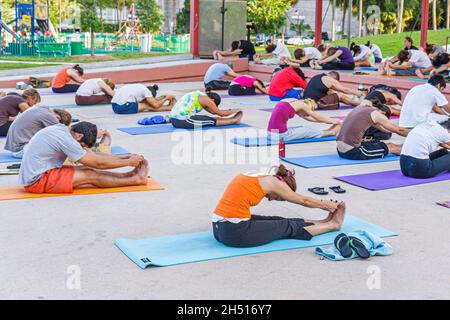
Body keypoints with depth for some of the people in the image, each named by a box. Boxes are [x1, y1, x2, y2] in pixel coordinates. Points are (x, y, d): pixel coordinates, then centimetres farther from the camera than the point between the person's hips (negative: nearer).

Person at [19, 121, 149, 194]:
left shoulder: (62, 129, 7)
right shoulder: (65, 139, -22)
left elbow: (93, 155, 11)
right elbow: (98, 163, -16)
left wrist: (125, 157, 6)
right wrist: (128, 162, -7)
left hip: (33, 175, 9)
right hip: (37, 181, -9)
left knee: (88, 170, 0)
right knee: (91, 176, -11)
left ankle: (129, 175, 3)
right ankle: (135, 179, -5)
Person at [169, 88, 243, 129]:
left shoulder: (200, 96, 20)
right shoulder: (206, 99, -8)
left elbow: (212, 111, 27)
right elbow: (220, 113, 0)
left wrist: (230, 111, 30)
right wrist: (234, 110, 14)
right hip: (183, 121, -9)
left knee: (210, 118, 17)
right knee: (212, 121, 4)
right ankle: (234, 120, 17)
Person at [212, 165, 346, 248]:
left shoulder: (256, 176, 18)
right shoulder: (272, 181, -5)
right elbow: (303, 201, 11)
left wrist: (322, 203, 37)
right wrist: (325, 205, 29)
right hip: (237, 233, -8)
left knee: (277, 221, 22)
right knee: (288, 227, 12)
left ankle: (326, 221, 37)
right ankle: (333, 224, 31)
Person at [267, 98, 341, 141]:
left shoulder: (293, 102, 20)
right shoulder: (301, 104, -2)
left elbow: (308, 118, 28)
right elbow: (318, 118, 10)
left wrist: (330, 120, 33)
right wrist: (333, 121, 26)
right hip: (281, 135, -8)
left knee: (303, 128, 25)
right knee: (307, 130, 14)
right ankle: (331, 132, 35)